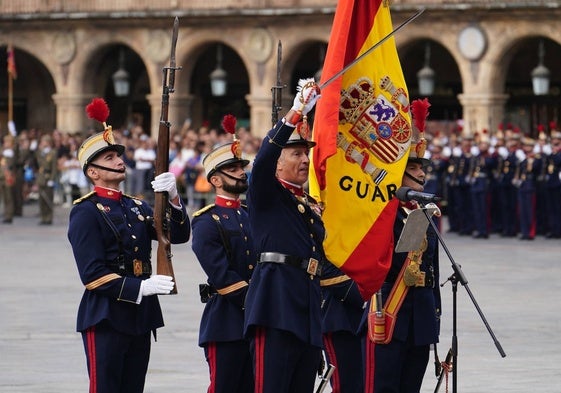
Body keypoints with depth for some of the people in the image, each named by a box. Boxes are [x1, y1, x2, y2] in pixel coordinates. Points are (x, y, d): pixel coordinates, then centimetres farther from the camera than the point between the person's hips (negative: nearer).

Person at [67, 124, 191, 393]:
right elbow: (92, 275, -15)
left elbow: (179, 235, 3)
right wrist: (140, 287, -23)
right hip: (106, 318, -7)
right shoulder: (85, 212, -7)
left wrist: (173, 198, -14)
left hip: (140, 317, 7)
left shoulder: (137, 207, 16)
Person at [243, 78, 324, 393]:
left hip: (309, 313, 8)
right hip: (276, 308, -8)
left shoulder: (312, 206, 24)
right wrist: (297, 112, -24)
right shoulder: (266, 195, 3)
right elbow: (264, 158, -17)